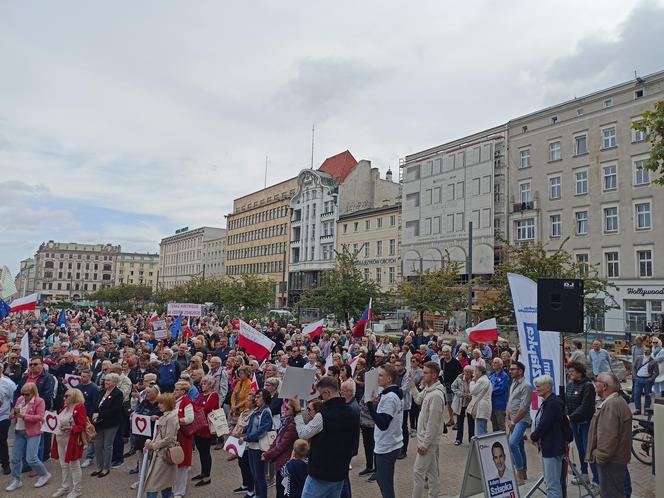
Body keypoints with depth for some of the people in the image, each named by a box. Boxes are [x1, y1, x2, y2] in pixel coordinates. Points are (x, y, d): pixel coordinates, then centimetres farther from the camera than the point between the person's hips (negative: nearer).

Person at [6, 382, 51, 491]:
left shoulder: (39, 401, -12)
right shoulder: (20, 399, 7)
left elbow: (40, 417, -18)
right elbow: (16, 414, 17)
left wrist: (24, 416, -25)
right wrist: (15, 413, -7)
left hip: (32, 433, -7)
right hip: (19, 432, 7)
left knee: (31, 459, -6)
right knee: (15, 458, 11)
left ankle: (44, 475, 15)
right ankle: (16, 480, 29)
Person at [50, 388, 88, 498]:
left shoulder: (80, 407, -14)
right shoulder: (64, 408, 13)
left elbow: (82, 426, -17)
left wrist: (70, 428, -27)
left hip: (72, 441, -8)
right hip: (60, 441, 9)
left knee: (74, 466, 2)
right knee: (63, 465, 17)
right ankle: (65, 487, 30)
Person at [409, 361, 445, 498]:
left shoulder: (436, 395, -26)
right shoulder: (427, 390, 2)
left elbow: (433, 423, -25)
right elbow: (418, 400, 21)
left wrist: (425, 444, -20)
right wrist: (412, 384, 11)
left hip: (428, 440, -9)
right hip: (428, 439, 9)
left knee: (418, 471, -1)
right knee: (432, 470, 18)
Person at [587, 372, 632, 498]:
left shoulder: (611, 405, -24)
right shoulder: (618, 401, 11)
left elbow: (608, 436, -28)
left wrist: (601, 457, -20)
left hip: (610, 460, -11)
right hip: (617, 458, 11)